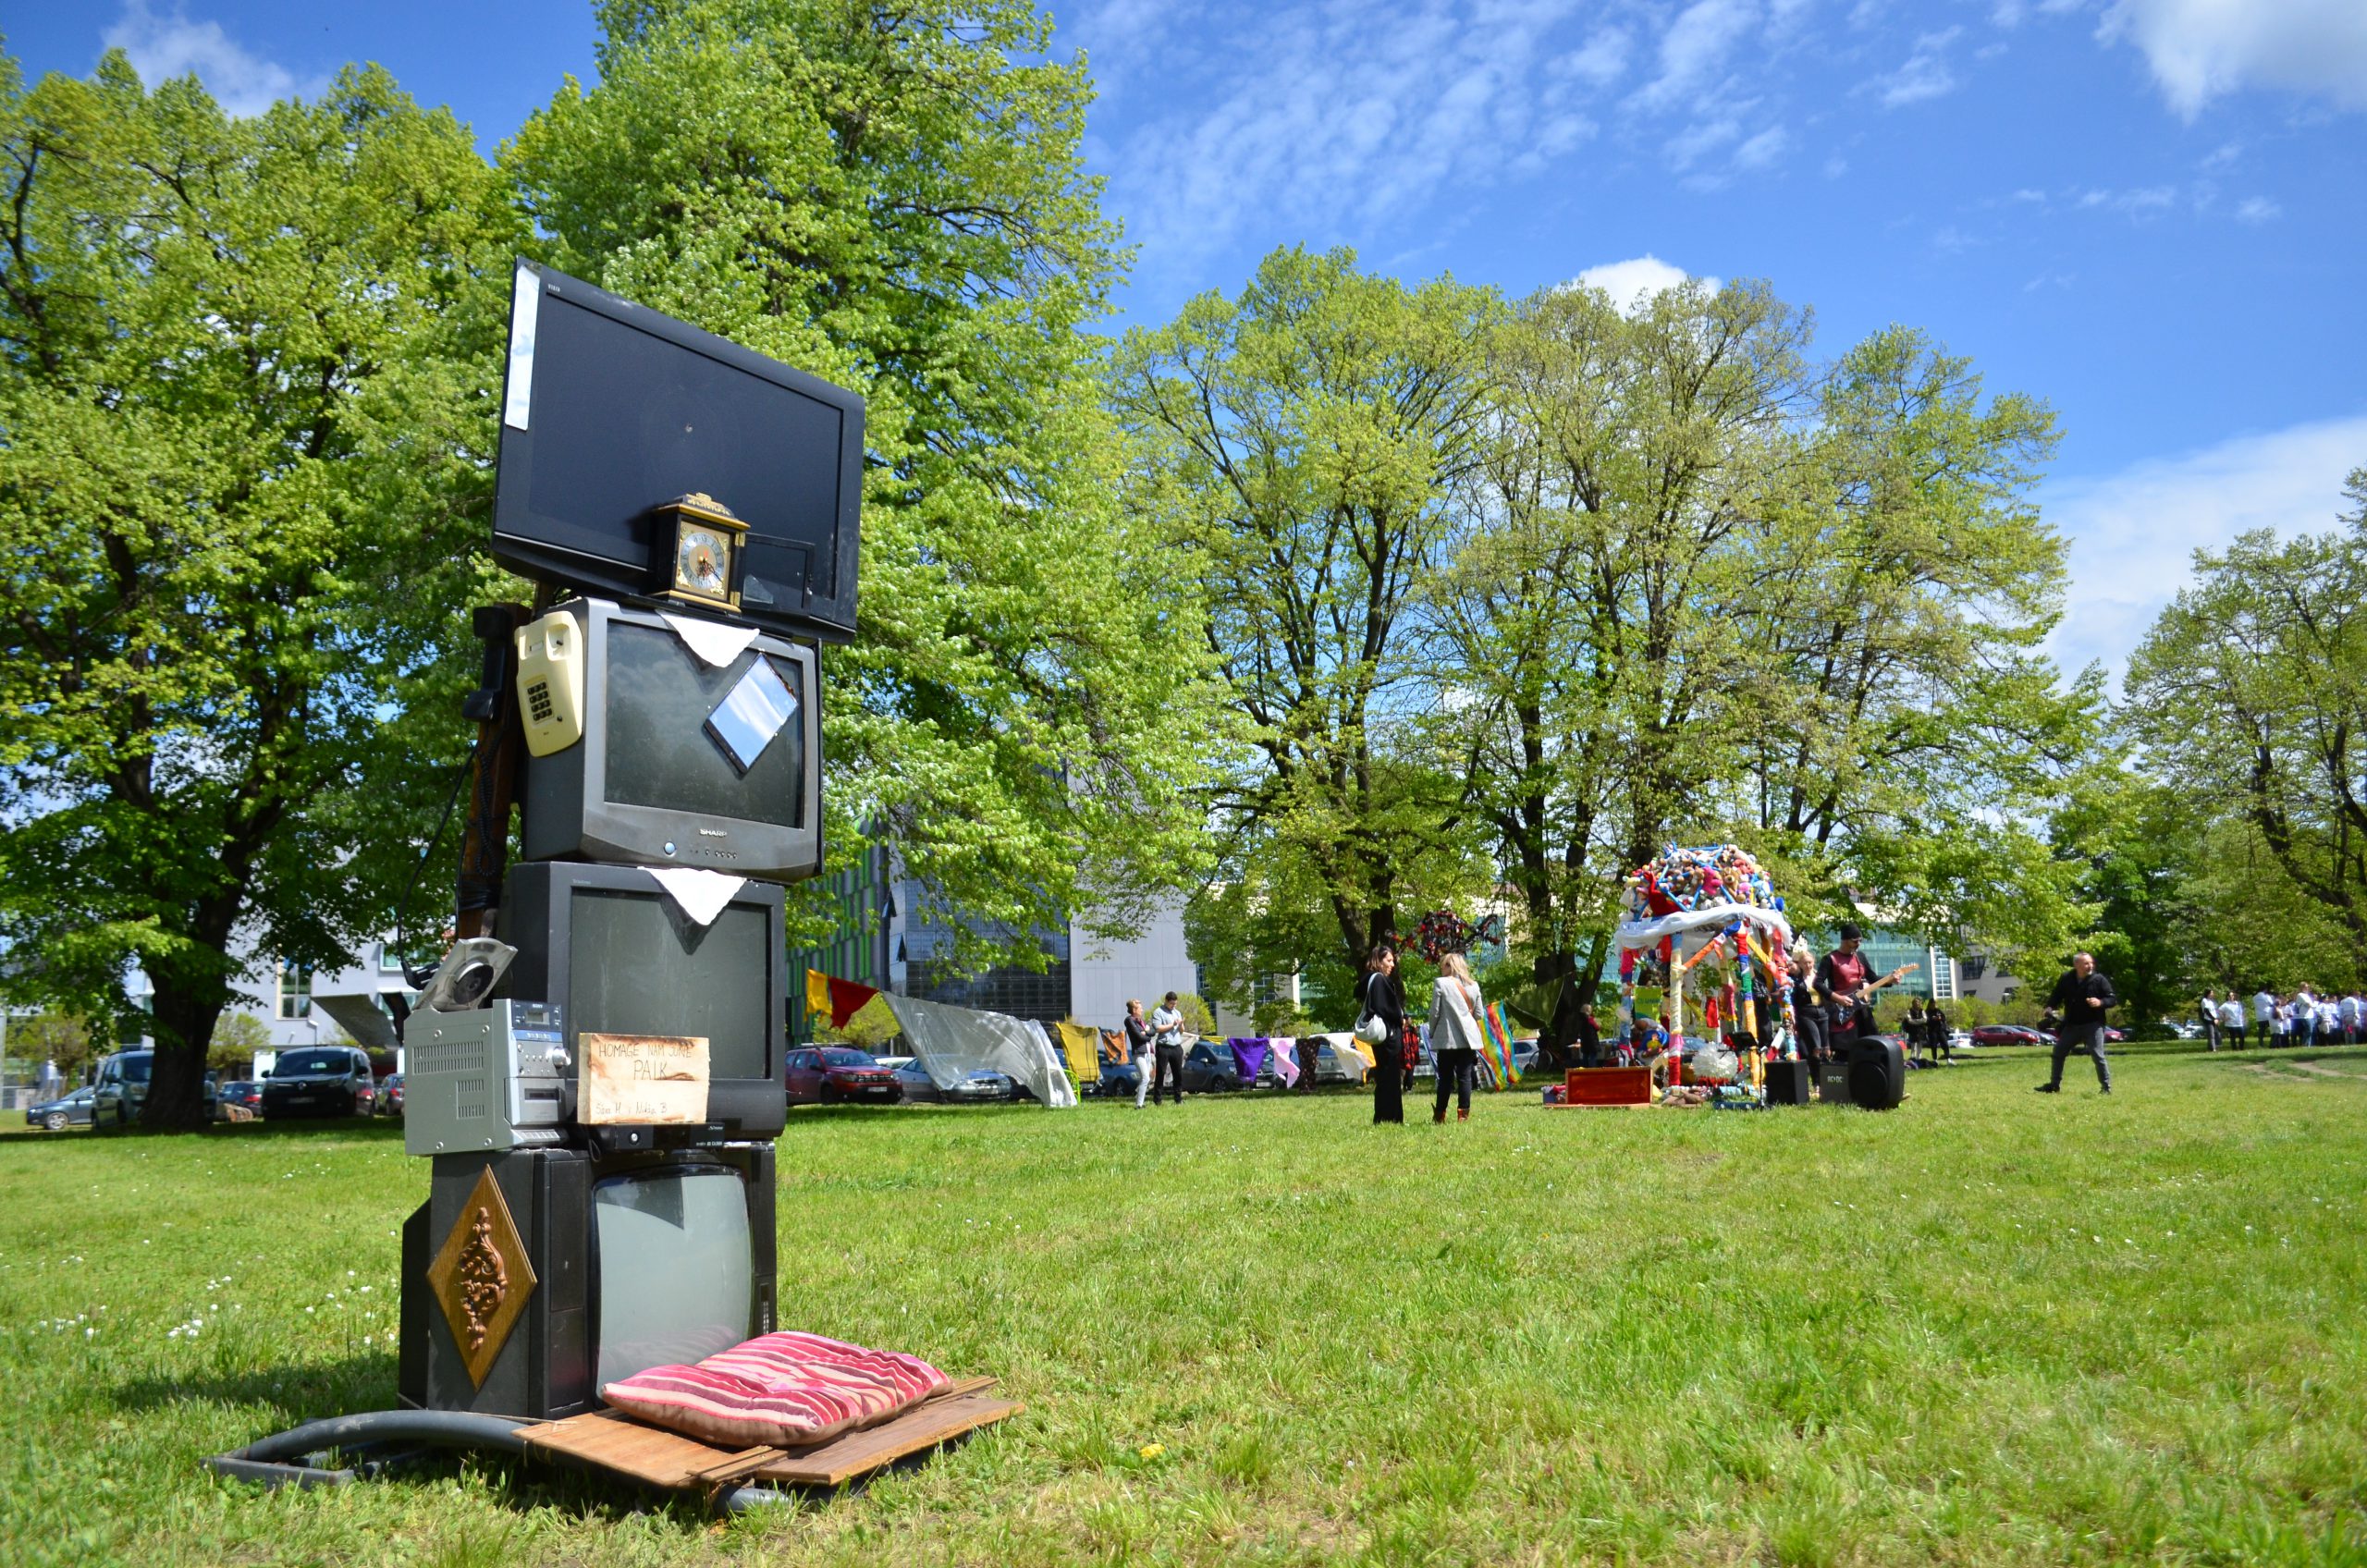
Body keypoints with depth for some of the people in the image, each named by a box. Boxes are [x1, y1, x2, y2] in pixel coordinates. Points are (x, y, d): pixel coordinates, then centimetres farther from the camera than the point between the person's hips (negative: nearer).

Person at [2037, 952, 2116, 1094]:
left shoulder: (2099, 979, -7)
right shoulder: (2066, 980, 1)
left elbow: (2112, 999, -4)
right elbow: (2056, 996, 11)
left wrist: (2100, 1002, -23)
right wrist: (2050, 1007, -8)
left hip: (2093, 1025, -4)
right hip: (2071, 1025, 4)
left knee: (2098, 1056, -9)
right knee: (2058, 1052, 8)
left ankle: (2106, 1087, 3)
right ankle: (2054, 1085, 19)